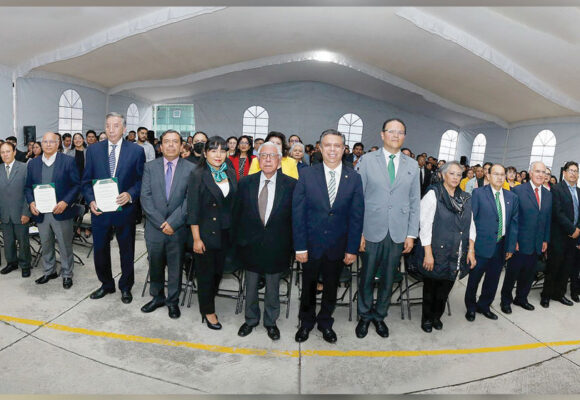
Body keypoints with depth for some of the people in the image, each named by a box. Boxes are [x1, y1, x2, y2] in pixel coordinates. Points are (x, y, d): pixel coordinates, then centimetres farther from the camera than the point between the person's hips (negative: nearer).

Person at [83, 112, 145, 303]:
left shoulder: (136, 150, -3)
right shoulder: (93, 150, 4)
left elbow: (142, 180, -2)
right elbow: (86, 180, 6)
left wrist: (130, 194, -18)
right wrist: (91, 200, -9)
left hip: (125, 210, -2)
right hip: (99, 210, 2)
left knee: (127, 251, 11)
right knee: (100, 250, 13)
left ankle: (125, 287, 30)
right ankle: (106, 284, 35)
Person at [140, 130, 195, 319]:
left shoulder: (191, 168, -3)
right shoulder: (150, 167, 3)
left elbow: (190, 199, -8)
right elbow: (145, 197, -3)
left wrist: (173, 222, -14)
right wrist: (160, 222, -12)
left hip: (178, 228, -2)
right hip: (154, 227, 2)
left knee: (175, 267, 10)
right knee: (155, 265, 15)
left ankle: (173, 301, 27)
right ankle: (157, 297, 35)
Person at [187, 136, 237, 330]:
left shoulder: (230, 173, 4)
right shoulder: (198, 176, -10)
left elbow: (234, 203, 9)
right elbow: (193, 210, -11)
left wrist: (234, 231, 5)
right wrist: (196, 239, -14)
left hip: (225, 233, 5)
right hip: (206, 233, -5)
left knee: (219, 271, 15)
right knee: (206, 274, 9)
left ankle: (208, 302, 37)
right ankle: (208, 311, 27)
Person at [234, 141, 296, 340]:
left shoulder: (291, 185, -8)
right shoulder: (245, 183, -2)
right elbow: (237, 214, 4)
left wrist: (290, 244, -5)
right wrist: (240, 240, 2)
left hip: (277, 247, -1)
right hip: (250, 245, 2)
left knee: (273, 287, 16)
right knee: (250, 286, 18)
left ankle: (270, 321, 39)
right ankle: (251, 319, 41)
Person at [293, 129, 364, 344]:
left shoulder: (354, 178, -4)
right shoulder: (307, 175, -8)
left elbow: (356, 216, -3)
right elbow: (298, 213, -8)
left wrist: (352, 248, -5)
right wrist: (300, 246, -11)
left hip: (338, 246, 1)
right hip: (312, 244, -1)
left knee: (331, 286, 18)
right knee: (308, 286, 17)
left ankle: (325, 322, 42)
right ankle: (306, 322, 41)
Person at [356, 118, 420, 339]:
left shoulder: (412, 165, 7)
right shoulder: (367, 160, -1)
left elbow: (415, 202, 7)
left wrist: (411, 234, 2)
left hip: (398, 233, 2)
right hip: (371, 231, -2)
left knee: (388, 279, 13)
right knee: (367, 277, 10)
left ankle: (380, 316, 33)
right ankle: (365, 316, 30)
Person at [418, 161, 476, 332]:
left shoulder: (465, 198, 8)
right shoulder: (433, 195, -8)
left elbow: (470, 225, 11)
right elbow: (425, 225, -12)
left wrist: (471, 250, 4)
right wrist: (428, 254, -15)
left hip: (456, 255, 5)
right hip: (437, 253, -4)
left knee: (445, 288, 14)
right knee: (430, 287, 10)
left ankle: (437, 316, 36)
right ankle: (427, 319, 30)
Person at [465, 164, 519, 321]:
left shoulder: (512, 197, 7)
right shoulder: (478, 193, -7)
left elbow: (514, 223, 8)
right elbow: (470, 219, -8)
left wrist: (511, 247, 3)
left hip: (501, 247, 4)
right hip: (481, 245, -4)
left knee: (493, 279, 15)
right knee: (474, 278, 9)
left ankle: (484, 306, 35)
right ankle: (470, 307, 28)